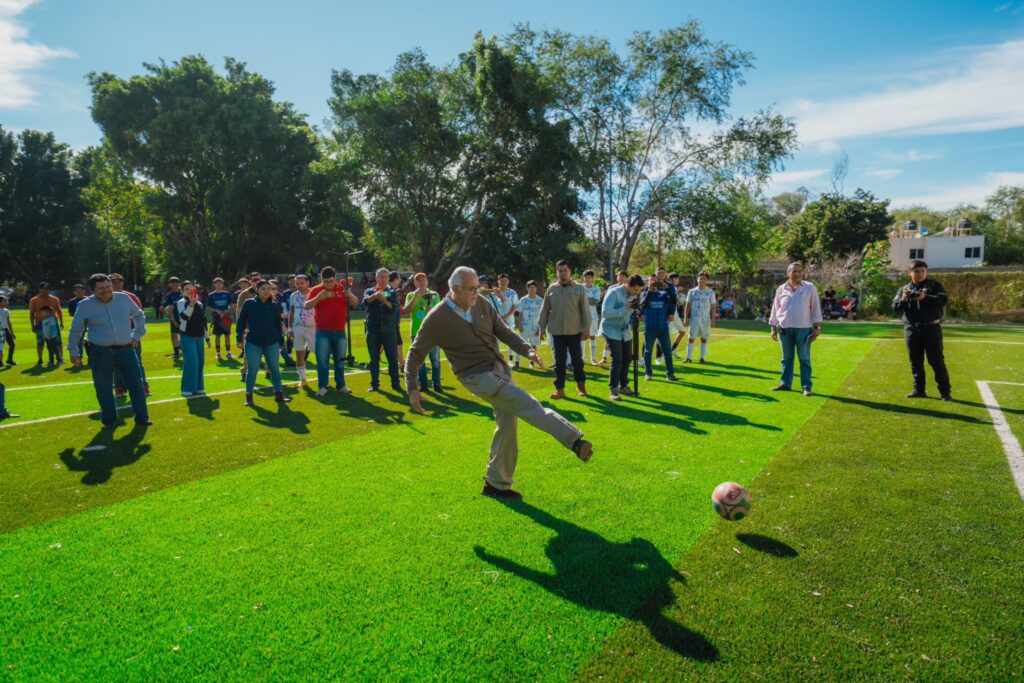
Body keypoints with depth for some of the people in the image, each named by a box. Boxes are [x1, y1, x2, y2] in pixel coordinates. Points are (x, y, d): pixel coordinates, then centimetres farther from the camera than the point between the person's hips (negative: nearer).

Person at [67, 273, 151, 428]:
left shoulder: (124, 298, 2)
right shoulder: (85, 305, -3)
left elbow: (139, 316, 19)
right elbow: (75, 330, 8)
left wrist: (137, 335, 11)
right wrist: (73, 352, 9)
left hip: (126, 350, 1)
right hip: (101, 353, -1)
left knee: (136, 384, 2)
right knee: (104, 389, 6)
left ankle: (141, 418, 11)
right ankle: (109, 420, 22)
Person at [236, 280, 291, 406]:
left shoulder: (275, 306, 3)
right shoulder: (249, 303, -3)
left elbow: (279, 324, 10)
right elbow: (241, 321, 1)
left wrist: (281, 341, 8)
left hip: (272, 343, 2)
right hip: (253, 343, -2)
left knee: (275, 369, 7)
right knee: (252, 370, 2)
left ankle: (279, 394, 17)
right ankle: (249, 396, 15)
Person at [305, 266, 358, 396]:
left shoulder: (342, 288, 3)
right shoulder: (316, 290, -3)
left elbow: (355, 303, 1)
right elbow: (306, 306, -13)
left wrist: (350, 295, -21)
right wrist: (318, 297, -30)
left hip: (340, 332, 2)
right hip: (323, 332, -2)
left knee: (340, 361, 10)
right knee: (322, 361, -1)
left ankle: (341, 386, 20)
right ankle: (322, 386, 7)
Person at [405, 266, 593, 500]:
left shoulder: (481, 304, 2)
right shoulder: (437, 319, -12)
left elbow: (503, 331, 8)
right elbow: (415, 354, -4)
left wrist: (527, 350, -6)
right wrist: (413, 389, -10)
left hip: (500, 367, 7)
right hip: (477, 376, -7)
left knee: (508, 423, 8)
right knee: (528, 404, -18)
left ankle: (496, 484, 23)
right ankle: (575, 441, -18)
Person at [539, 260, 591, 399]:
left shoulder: (579, 288, -1)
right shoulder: (551, 289, 3)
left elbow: (585, 310, -1)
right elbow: (544, 310, 7)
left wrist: (586, 328, -4)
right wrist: (542, 328, 6)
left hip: (574, 331, -1)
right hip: (557, 331, 1)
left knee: (577, 359, 10)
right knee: (559, 361, 5)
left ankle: (581, 385, 27)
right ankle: (560, 389, 12)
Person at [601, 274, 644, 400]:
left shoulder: (633, 295, 3)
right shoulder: (614, 293, -19)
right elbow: (605, 312, -27)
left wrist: (634, 312, -10)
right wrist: (625, 308, -29)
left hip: (626, 331, 7)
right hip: (612, 331, -7)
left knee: (627, 358, 10)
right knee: (617, 359, -14)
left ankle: (623, 386, 25)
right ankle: (613, 390, -5)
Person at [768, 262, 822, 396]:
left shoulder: (810, 288, 2)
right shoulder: (781, 289, 7)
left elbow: (815, 308, 2)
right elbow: (775, 309, 12)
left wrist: (817, 327, -2)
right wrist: (773, 328, 9)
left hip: (803, 329, -2)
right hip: (785, 329, 2)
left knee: (804, 359, 0)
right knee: (786, 358, 10)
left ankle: (806, 386, 4)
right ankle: (785, 384, 19)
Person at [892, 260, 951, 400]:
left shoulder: (935, 285, 4)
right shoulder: (904, 289, 12)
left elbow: (943, 301, -10)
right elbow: (895, 306, 2)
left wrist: (925, 297, -24)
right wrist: (903, 300, -19)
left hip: (931, 328, -3)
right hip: (911, 330, 3)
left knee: (937, 361, -3)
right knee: (915, 362, 8)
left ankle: (945, 392, 3)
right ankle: (919, 390, 17)